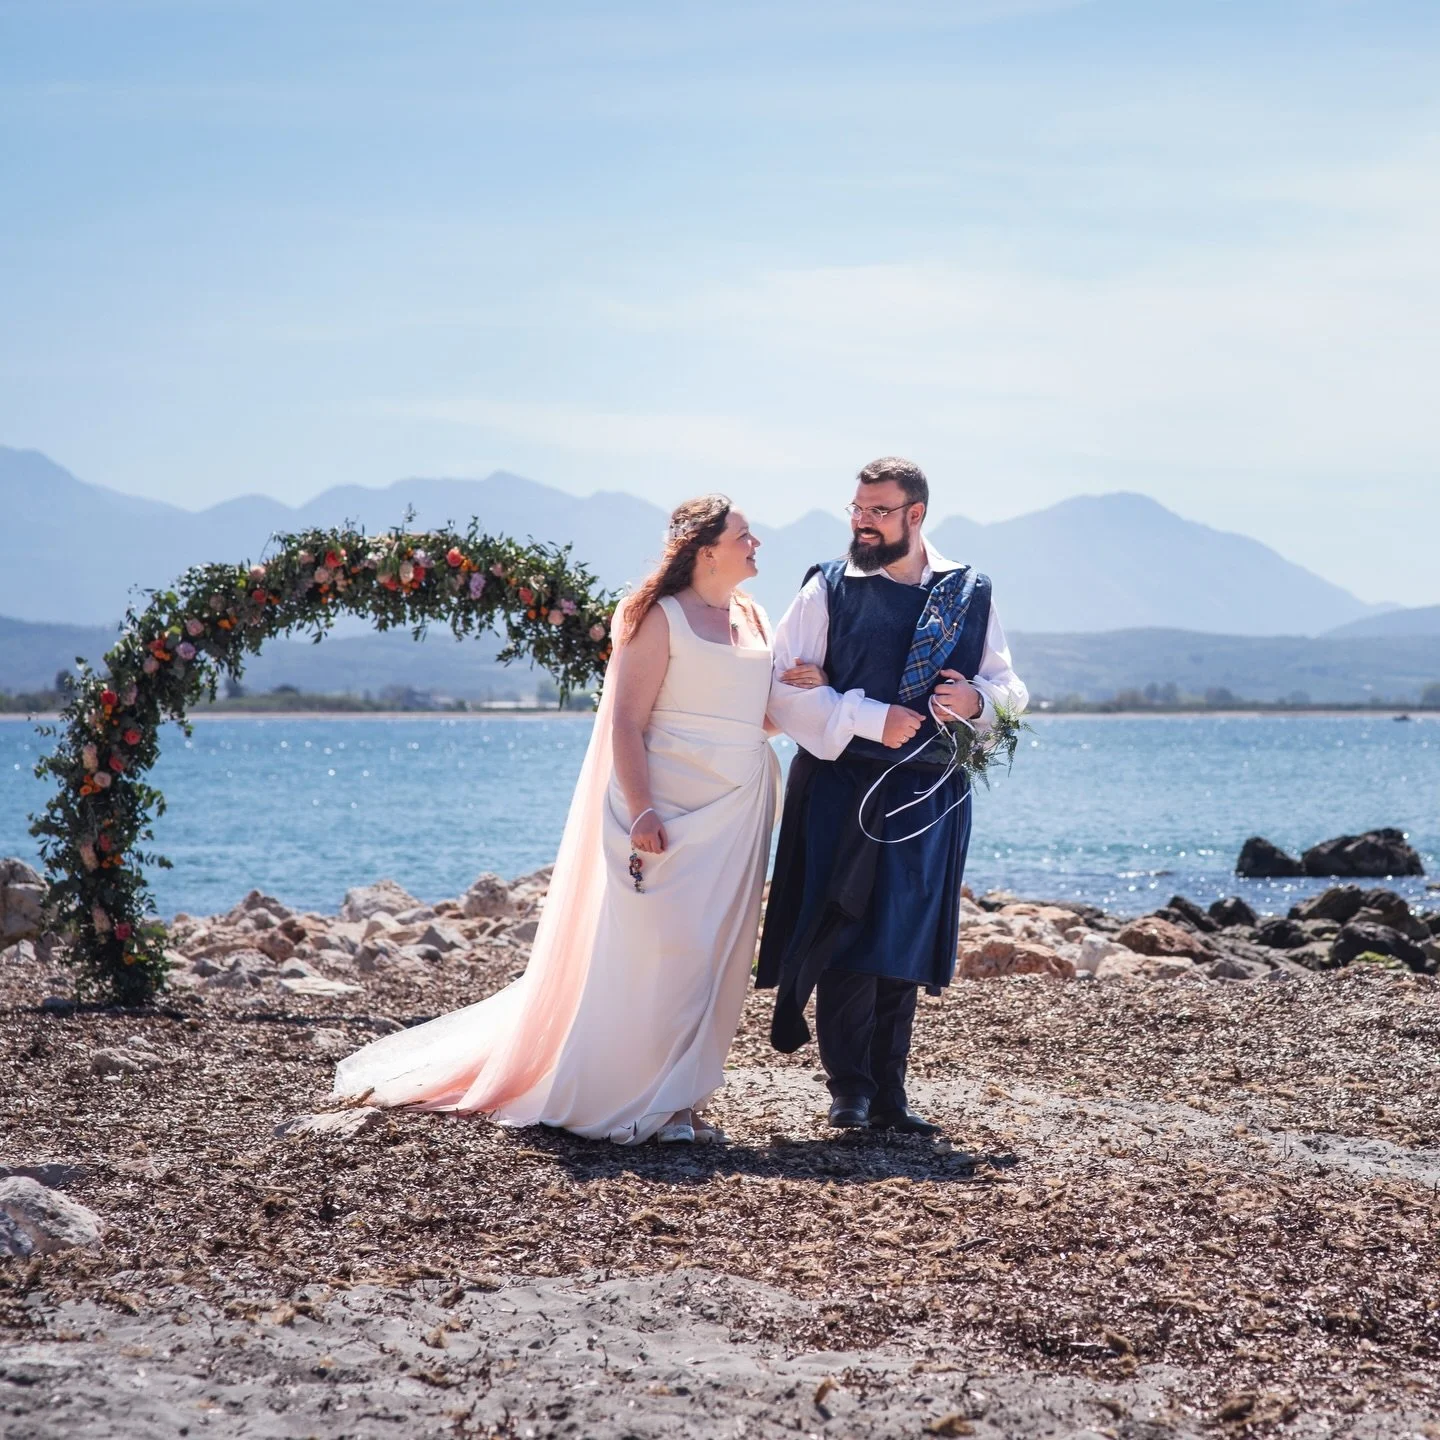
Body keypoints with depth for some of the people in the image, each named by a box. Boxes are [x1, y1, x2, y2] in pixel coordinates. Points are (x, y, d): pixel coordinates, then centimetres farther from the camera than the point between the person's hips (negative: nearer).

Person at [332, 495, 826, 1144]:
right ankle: (629, 1106, 1)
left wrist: (792, 690, 2)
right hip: (670, 812, -7)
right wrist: (642, 814, -21)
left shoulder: (752, 619, 15)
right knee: (654, 951, -8)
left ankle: (676, 1102, 12)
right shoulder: (661, 618, -6)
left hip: (737, 816, 7)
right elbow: (626, 724, -11)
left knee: (716, 958, 5)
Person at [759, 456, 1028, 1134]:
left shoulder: (970, 593, 9)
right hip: (842, 791, -3)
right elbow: (784, 687, -7)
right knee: (845, 939, -5)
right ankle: (850, 1087, 6)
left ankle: (889, 1091, 14)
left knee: (905, 946, 7)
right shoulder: (829, 588, 0)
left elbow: (1008, 689, 14)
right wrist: (870, 719, -16)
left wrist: (977, 701, -10)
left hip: (931, 796, 3)